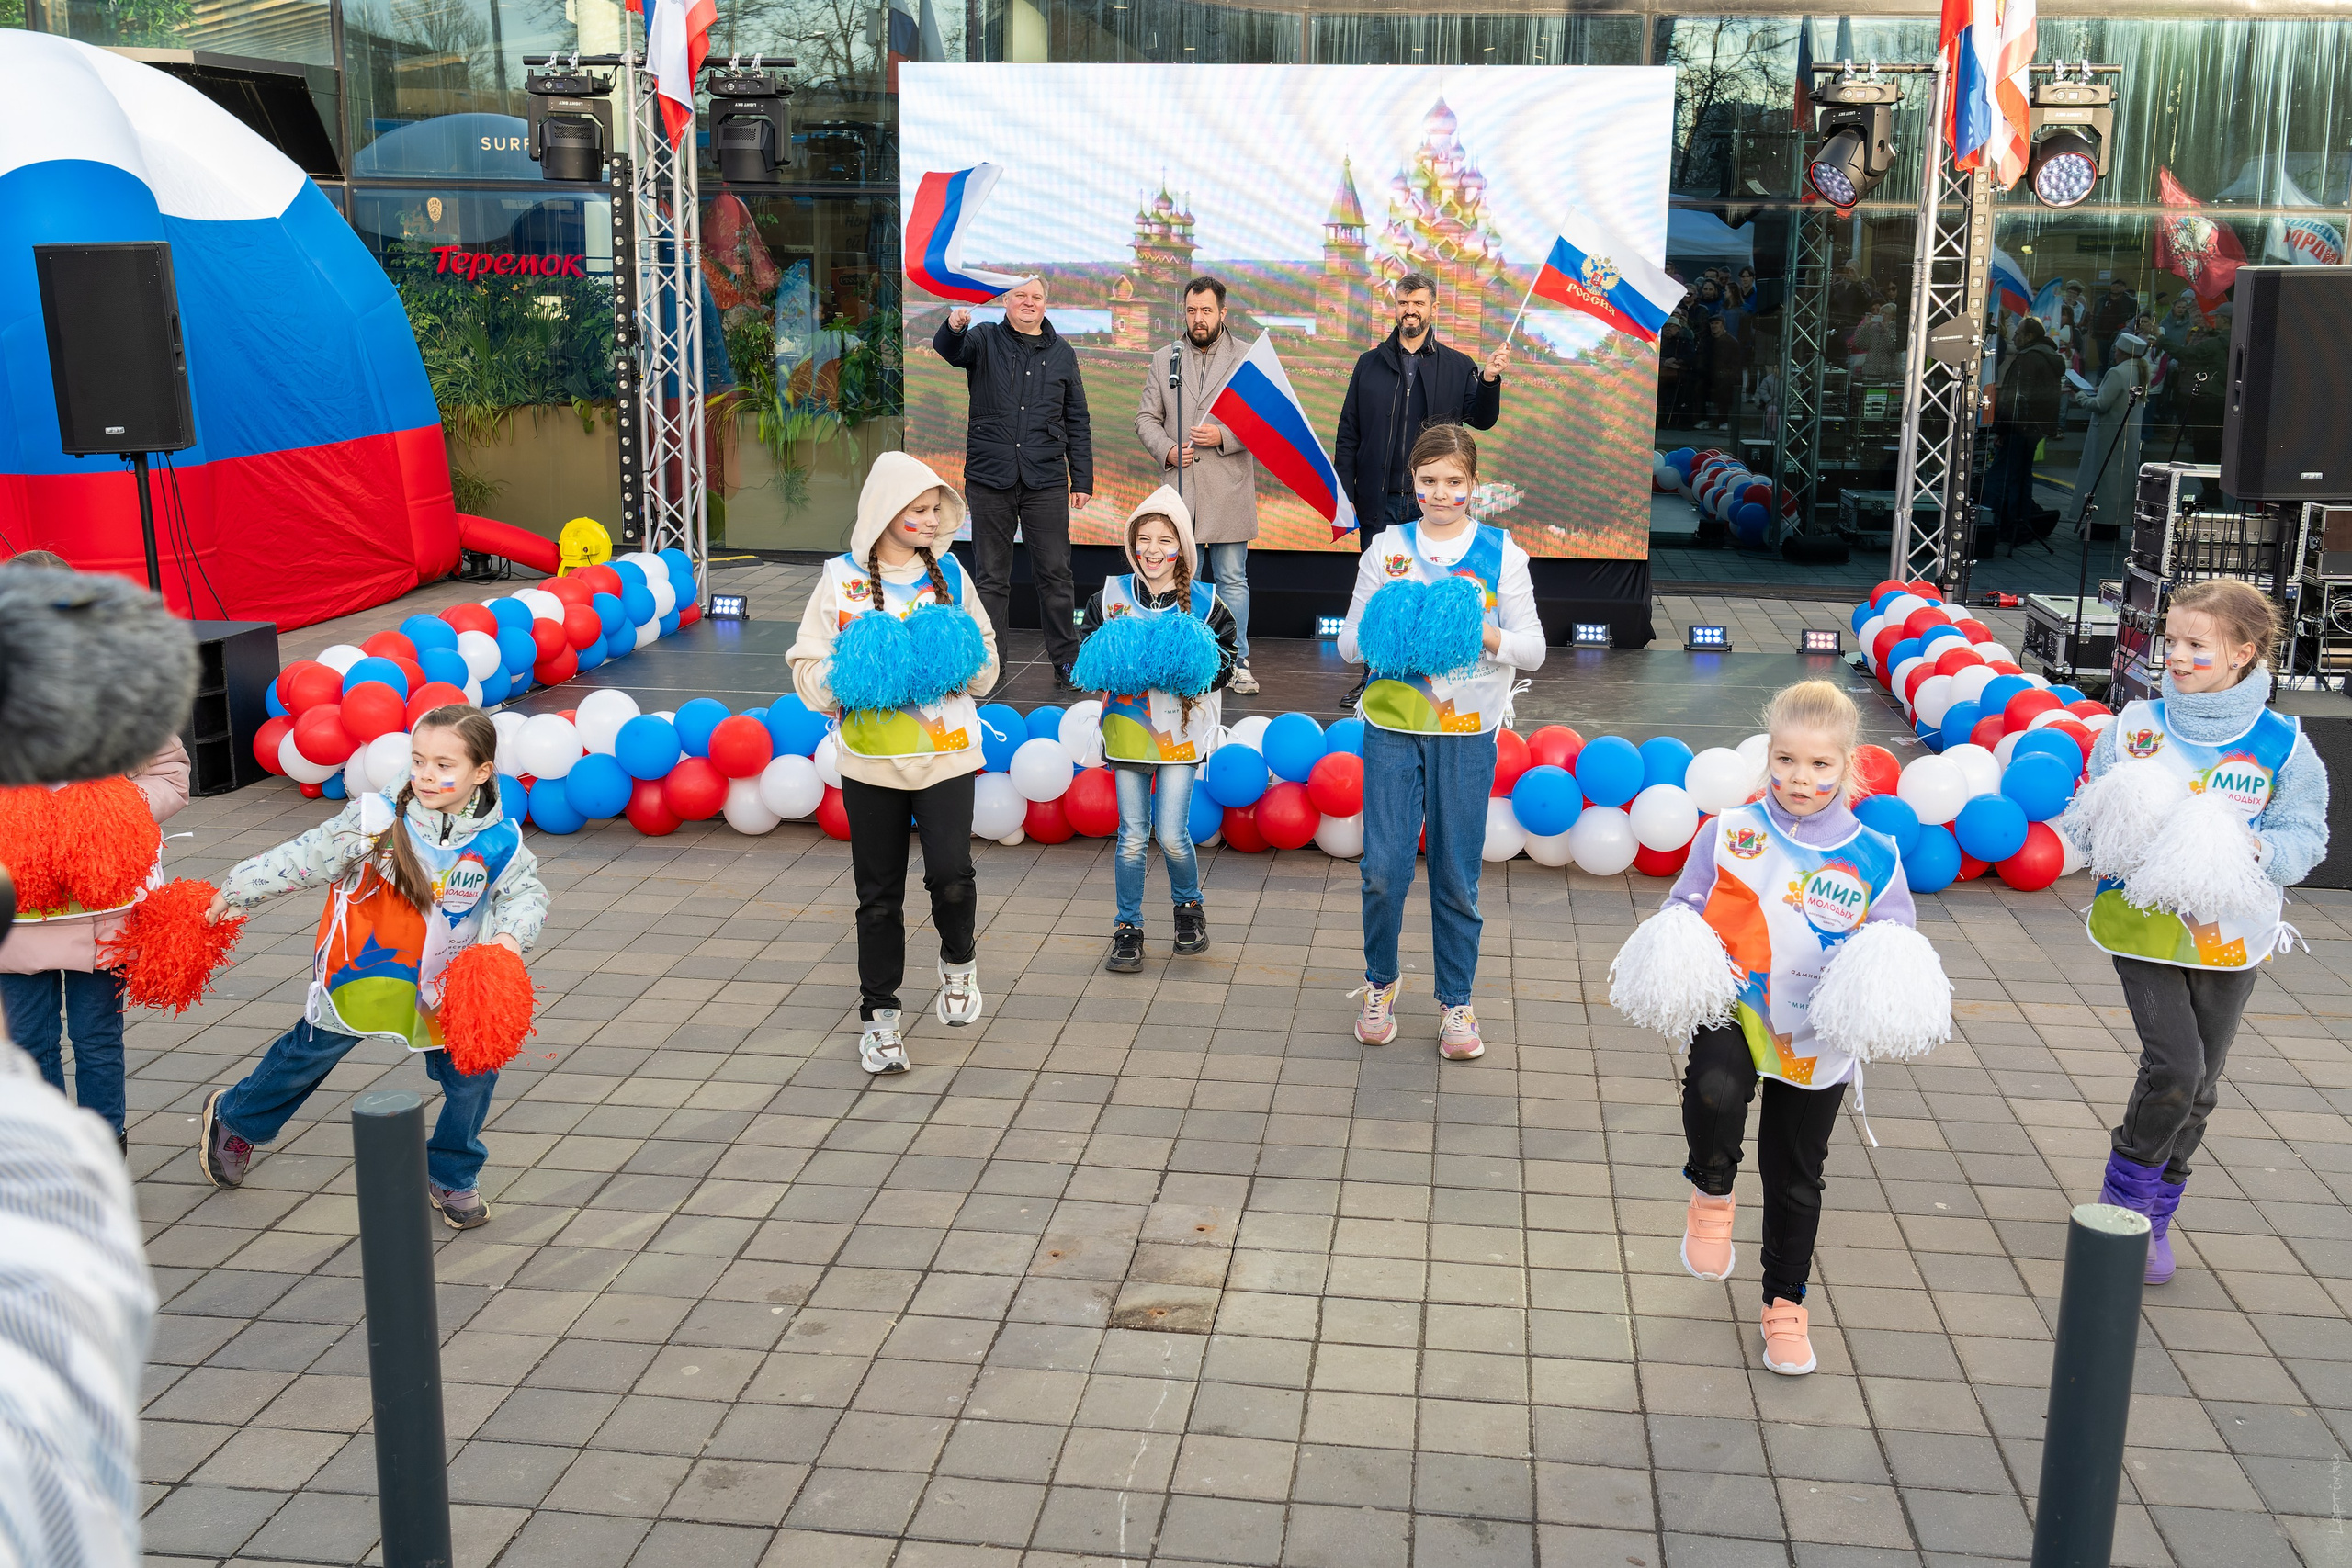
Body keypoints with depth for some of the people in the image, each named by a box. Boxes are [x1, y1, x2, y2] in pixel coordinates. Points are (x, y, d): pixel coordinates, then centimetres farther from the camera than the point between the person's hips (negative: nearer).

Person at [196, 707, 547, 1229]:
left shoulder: (500, 840, -15)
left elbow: (526, 893, -6)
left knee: (473, 1072, -3)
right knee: (308, 1054, 17)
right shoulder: (377, 819, -21)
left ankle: (452, 1177, 23)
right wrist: (231, 892, -4)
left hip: (444, 985, 2)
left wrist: (511, 935, -27)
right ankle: (233, 1118, 48)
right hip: (360, 972, -1)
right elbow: (301, 859, -12)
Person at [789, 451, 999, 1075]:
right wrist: (860, 675, -19)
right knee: (879, 894, 8)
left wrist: (960, 665, -10)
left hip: (945, 751, 0)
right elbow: (808, 671, -1)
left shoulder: (947, 571, 4)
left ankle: (959, 960, 18)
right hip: (871, 759, 0)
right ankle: (879, 1012, 21)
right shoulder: (841, 579, -2)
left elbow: (984, 651, 11)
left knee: (951, 875, -13)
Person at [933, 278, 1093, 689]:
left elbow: (1077, 421, 13)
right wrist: (954, 327, -38)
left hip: (1046, 480, 1)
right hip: (989, 477, -1)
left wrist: (1083, 480, 7)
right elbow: (948, 353, -15)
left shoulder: (1061, 352, 11)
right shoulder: (984, 340, 7)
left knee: (1055, 573, 2)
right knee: (991, 576, 5)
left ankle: (1066, 660, 12)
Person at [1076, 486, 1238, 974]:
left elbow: (1227, 660, 2)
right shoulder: (1110, 595, 2)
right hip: (1127, 727, 2)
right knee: (1132, 836, 4)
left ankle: (1188, 905, 24)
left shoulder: (1205, 601, -3)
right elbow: (1085, 658, 8)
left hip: (1180, 731, -1)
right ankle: (1128, 929, 17)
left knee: (1172, 834, -4)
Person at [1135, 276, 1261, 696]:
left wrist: (1224, 436, -14)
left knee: (1232, 579, 3)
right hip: (1181, 488, 2)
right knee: (1182, 580, 6)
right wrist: (1167, 450, -7)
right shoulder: (1163, 359, 11)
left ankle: (1237, 662, 11)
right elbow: (1146, 418, 11)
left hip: (1229, 491, -2)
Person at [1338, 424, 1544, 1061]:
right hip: (1392, 725, 1)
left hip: (1466, 732, -1)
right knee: (1383, 869, -2)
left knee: (1457, 876, 3)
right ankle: (1380, 983, 21)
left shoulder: (1501, 553, 3)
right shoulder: (1387, 548, 6)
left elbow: (1532, 650, 1)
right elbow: (1350, 644, 6)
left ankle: (1456, 1002, 19)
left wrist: (1480, 631, -17)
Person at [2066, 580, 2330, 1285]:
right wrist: (2120, 824, -20)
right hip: (2143, 923, -2)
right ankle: (2124, 1198, 8)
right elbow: (2084, 816, 2)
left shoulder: (2282, 744, -6)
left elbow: (2305, 838, -3)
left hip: (2229, 934, 2)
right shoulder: (2135, 726, -4)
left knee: (2199, 1088, 11)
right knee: (2174, 1067, -14)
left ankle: (2154, 1215, 30)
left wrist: (2250, 850, -23)